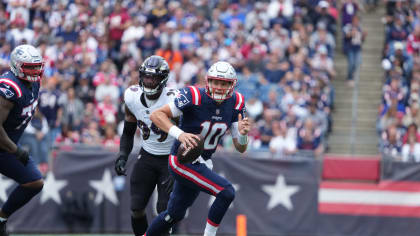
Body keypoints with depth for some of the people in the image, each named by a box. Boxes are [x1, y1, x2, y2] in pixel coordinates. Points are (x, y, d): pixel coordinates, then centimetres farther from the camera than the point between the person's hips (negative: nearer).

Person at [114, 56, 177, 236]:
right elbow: (128, 133, 8)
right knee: (136, 208, 0)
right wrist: (122, 157, -7)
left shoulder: (172, 100, -25)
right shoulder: (132, 97, -8)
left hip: (170, 159, -5)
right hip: (147, 155, 5)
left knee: (164, 211, -12)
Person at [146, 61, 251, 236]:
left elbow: (240, 148, 0)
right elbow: (156, 115, -23)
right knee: (226, 193, -22)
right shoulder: (195, 97, -21)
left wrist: (242, 134, -23)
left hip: (202, 164, 7)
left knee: (174, 214, 20)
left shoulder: (235, 103, -3)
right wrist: (180, 134, -37)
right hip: (183, 161, -7)